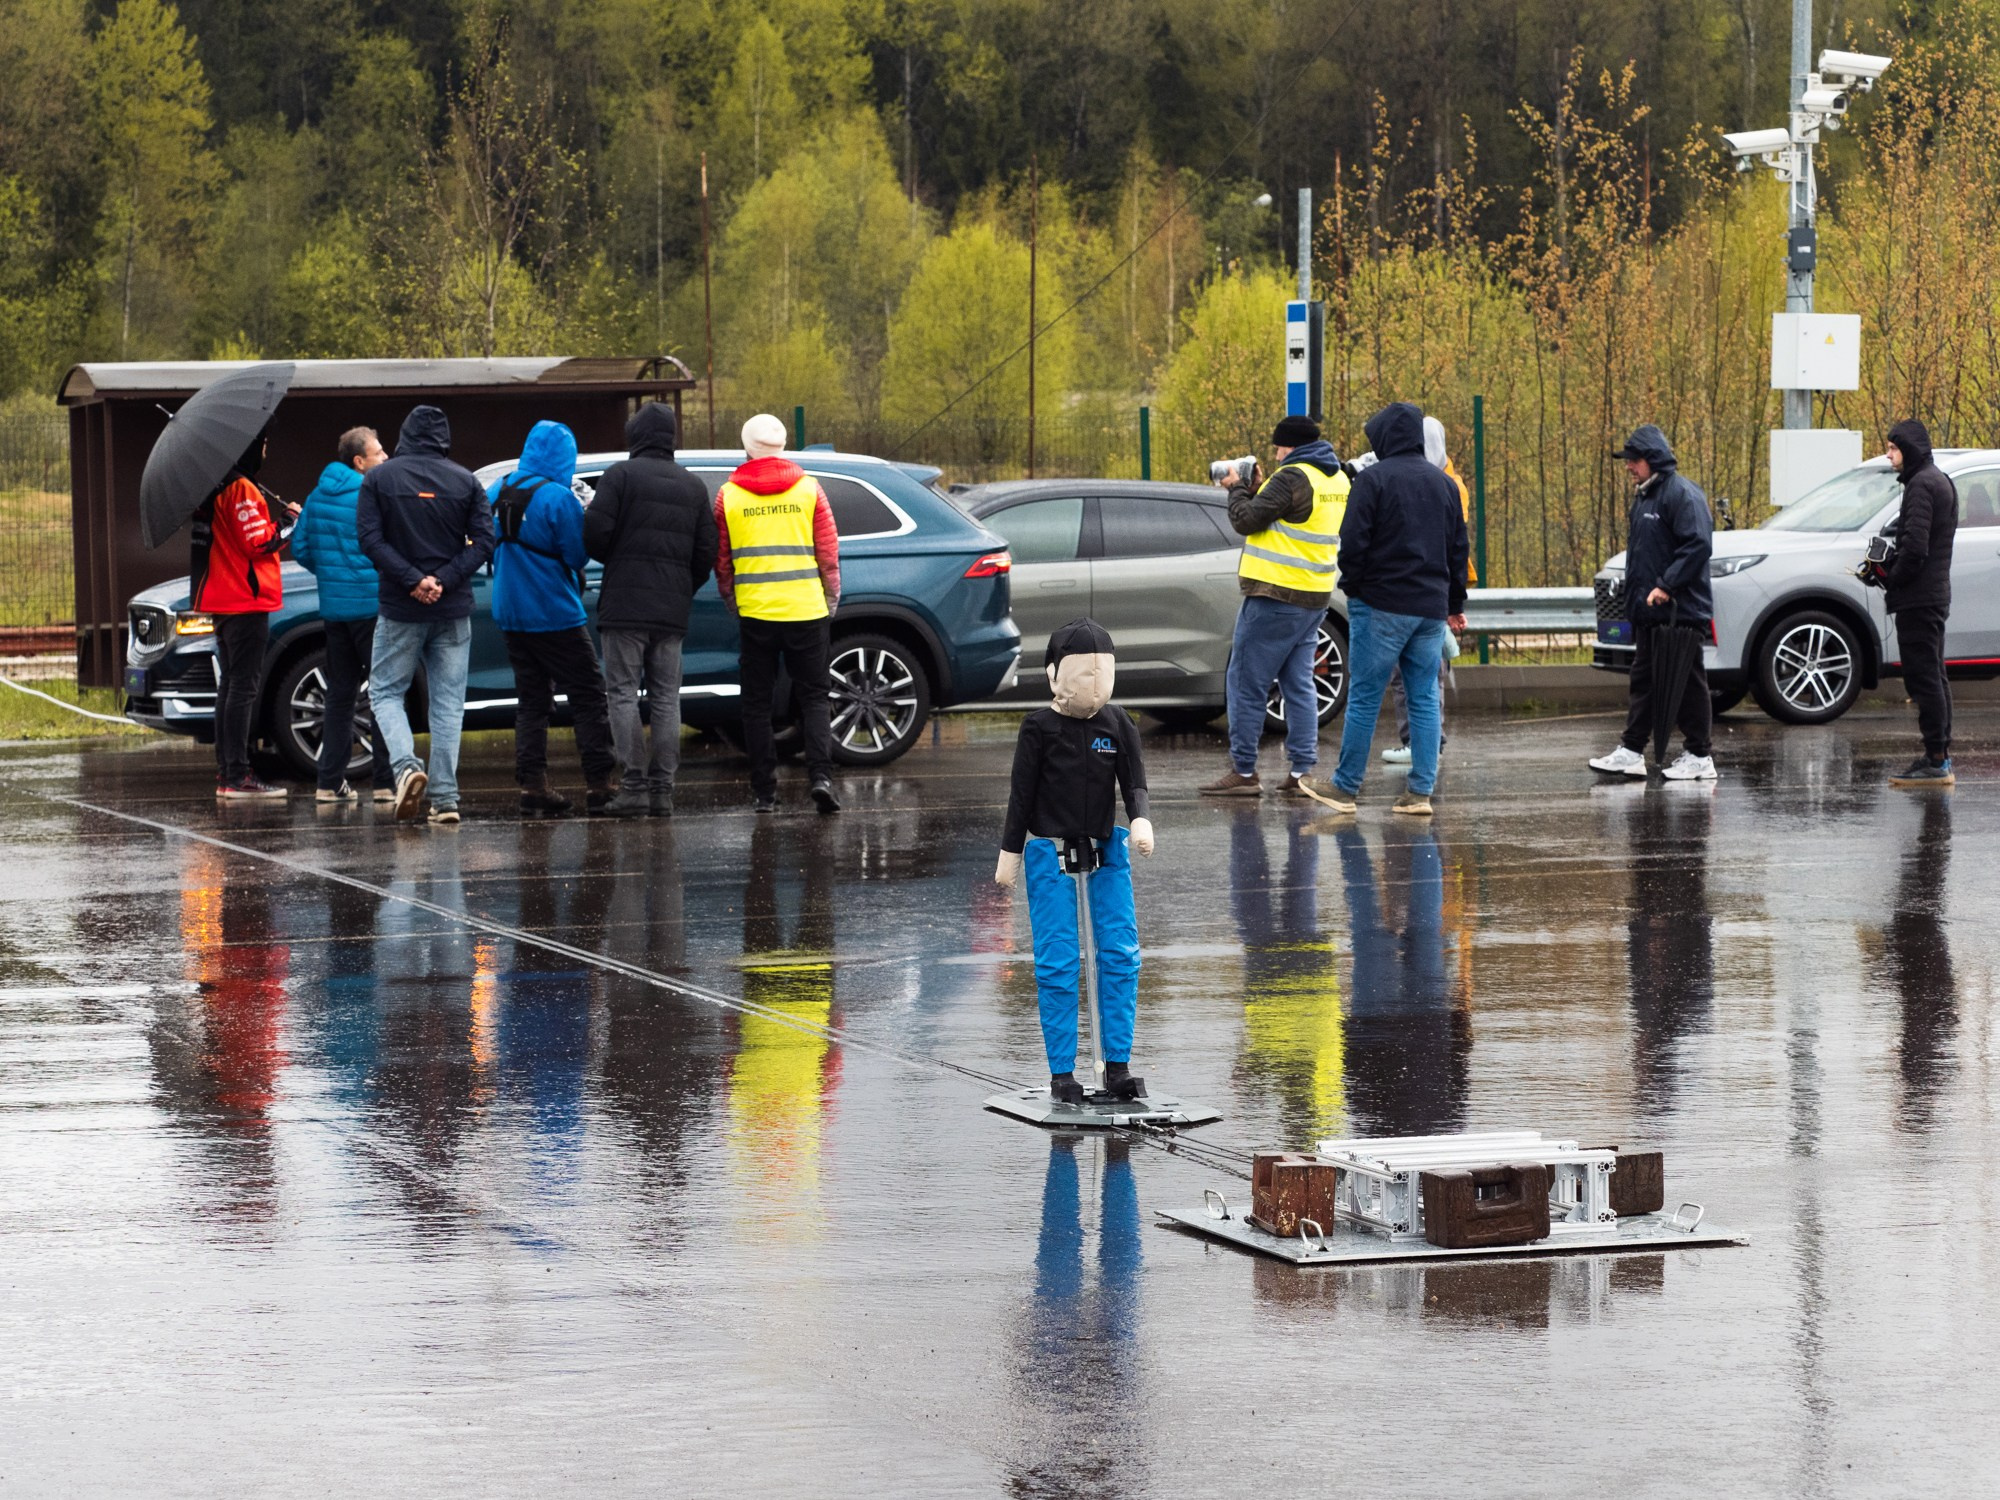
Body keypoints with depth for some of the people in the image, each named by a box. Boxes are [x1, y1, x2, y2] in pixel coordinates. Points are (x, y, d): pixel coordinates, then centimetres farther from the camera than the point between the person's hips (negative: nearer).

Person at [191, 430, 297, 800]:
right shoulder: (240, 489, -16)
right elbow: (259, 543, -19)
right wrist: (289, 524, -3)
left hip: (222, 601, 10)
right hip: (245, 601, -10)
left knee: (231, 685, 14)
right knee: (244, 686, -10)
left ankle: (226, 773, 17)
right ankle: (238, 776, -13)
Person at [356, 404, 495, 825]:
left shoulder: (378, 479, -1)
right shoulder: (466, 482, 3)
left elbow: (371, 538, -10)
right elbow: (483, 541, -4)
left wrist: (413, 580, -12)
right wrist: (443, 581, -10)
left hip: (399, 609, -2)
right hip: (454, 609, 2)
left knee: (386, 692, 10)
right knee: (448, 703, 6)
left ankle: (407, 765, -15)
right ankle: (445, 798, 1)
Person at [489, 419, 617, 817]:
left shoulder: (497, 493, 5)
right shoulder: (559, 498, -17)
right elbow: (579, 553, -14)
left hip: (510, 616, 6)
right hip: (556, 616, -6)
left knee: (531, 701, 12)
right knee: (588, 697, 1)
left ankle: (532, 784, 4)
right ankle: (598, 784, -4)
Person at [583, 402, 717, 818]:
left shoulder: (621, 475, -4)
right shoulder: (693, 487, 13)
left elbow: (595, 532, -11)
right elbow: (706, 553, 9)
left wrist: (612, 561, 10)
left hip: (625, 607, -5)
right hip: (672, 612, 5)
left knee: (623, 693, -3)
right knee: (666, 697, 7)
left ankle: (635, 783, -11)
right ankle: (663, 788, 3)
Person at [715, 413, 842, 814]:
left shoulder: (728, 495, 1)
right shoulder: (808, 489, 1)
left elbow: (722, 561, 5)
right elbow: (829, 553, 1)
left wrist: (732, 603, 18)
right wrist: (831, 602, 12)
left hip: (755, 612, 0)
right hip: (806, 609, 0)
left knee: (757, 702, 9)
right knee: (814, 697, 8)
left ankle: (765, 791, 6)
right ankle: (821, 775, -10)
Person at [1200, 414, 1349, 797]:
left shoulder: (1293, 478, -15)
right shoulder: (1337, 480, 13)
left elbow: (1247, 521, -13)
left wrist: (1237, 489, 3)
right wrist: (1257, 489, 14)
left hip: (1276, 597, -9)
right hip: (1315, 597, 9)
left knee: (1247, 684, -2)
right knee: (1299, 685, 11)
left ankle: (1243, 772, -2)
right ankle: (1302, 770, 6)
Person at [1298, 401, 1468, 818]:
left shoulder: (1374, 478, -8)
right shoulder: (1444, 484, 12)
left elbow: (1353, 541, -12)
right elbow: (1458, 548, 17)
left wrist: (1352, 586, 4)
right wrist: (1455, 604, 24)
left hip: (1381, 606, -6)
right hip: (1431, 608, 6)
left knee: (1364, 697, 0)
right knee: (1424, 698, 6)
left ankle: (1345, 787, 5)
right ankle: (1420, 791, 3)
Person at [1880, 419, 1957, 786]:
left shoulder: (1921, 484, -15)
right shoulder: (1941, 481, 18)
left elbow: (1916, 546, -23)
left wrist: (1893, 577, -9)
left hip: (1918, 599, -11)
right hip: (1937, 595, 11)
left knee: (1924, 678, -10)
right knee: (1934, 677, 14)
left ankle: (1935, 762, -12)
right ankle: (1941, 756, 17)